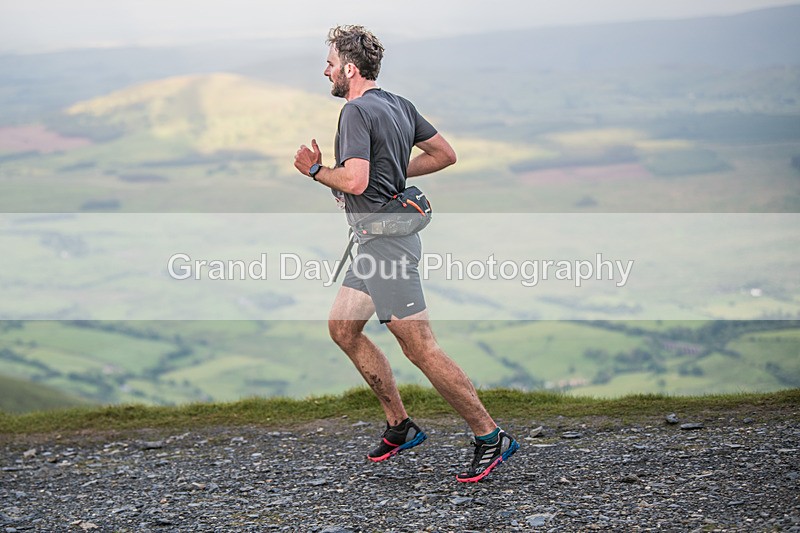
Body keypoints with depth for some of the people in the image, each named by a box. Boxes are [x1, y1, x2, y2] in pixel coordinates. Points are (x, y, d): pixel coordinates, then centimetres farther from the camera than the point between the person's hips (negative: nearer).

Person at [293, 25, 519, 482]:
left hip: (386, 240, -10)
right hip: (379, 239, 10)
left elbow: (354, 181, -26)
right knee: (342, 328, 16)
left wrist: (314, 170, -8)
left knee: (420, 348, -8)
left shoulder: (357, 110, -15)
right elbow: (446, 154, 17)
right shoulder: (399, 105, 12)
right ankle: (401, 426, 21)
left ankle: (491, 438, -3)